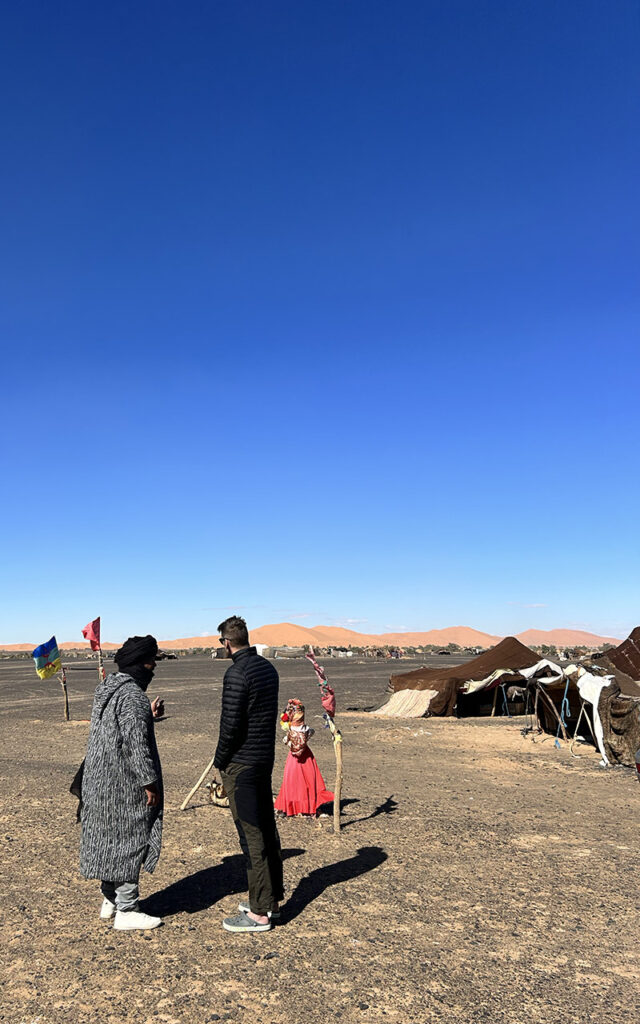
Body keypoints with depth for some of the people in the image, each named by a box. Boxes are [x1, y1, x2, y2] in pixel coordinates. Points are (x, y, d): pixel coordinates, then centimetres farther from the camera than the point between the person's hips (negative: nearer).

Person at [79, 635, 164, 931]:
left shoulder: (106, 687, 9)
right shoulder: (133, 696, -22)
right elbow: (136, 744, -24)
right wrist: (149, 782, -18)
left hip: (100, 779, 10)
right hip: (124, 784, -10)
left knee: (109, 837, 18)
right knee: (129, 839, 1)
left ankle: (110, 900, 32)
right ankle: (126, 911, 11)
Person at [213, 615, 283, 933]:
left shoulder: (237, 674, -19)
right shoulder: (268, 668, 8)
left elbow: (231, 724, -19)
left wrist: (220, 760, -5)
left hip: (241, 763, -9)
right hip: (266, 758, 9)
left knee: (251, 836, -1)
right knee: (267, 828, 16)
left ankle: (259, 913, 8)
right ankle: (273, 898, 28)